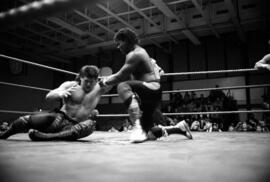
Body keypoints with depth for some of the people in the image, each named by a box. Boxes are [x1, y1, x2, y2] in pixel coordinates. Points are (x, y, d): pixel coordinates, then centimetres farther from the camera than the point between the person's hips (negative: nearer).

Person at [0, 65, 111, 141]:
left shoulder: (98, 89, 2)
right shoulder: (70, 85, 0)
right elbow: (48, 97, -8)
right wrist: (60, 93, -28)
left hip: (73, 126, 0)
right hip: (59, 118, 1)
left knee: (90, 126, -35)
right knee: (27, 120, -23)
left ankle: (45, 137, -40)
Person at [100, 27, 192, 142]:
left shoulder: (134, 54, -9)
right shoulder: (141, 52, 22)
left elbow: (121, 77, -16)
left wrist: (104, 82, 0)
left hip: (151, 90, -10)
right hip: (153, 94, 10)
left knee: (123, 86, -36)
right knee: (146, 134, 14)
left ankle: (138, 125, -46)